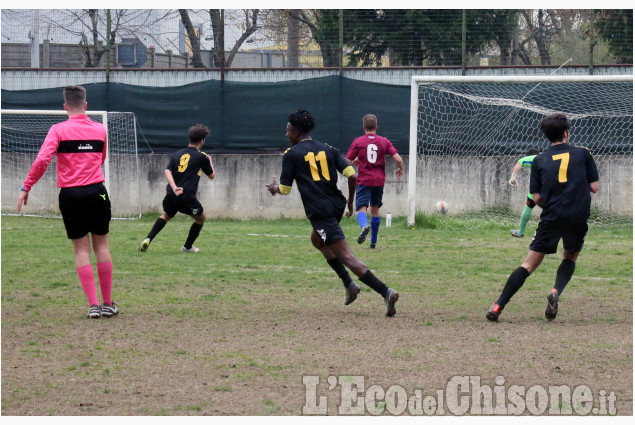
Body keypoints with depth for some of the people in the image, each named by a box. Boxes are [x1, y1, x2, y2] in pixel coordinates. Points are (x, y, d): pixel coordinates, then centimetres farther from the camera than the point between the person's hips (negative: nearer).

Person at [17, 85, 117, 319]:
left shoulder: (59, 130, -5)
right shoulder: (99, 129, 6)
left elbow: (42, 160, -15)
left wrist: (26, 188, -7)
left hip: (70, 194, -2)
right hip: (97, 191, 2)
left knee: (82, 249, 4)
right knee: (101, 246, 10)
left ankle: (93, 305, -2)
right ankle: (107, 304, 14)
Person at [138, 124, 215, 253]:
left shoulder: (177, 154, 14)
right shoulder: (201, 156, 2)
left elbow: (167, 171, -1)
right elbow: (212, 176, 15)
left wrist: (174, 188, -13)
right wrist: (210, 160, 33)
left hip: (171, 194, 5)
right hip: (187, 197, -5)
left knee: (166, 216, 29)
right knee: (201, 218, 22)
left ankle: (148, 239, 9)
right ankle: (188, 246, 28)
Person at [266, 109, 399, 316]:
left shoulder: (291, 154, 2)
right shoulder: (328, 149, 14)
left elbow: (285, 189, 5)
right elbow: (352, 175, 3)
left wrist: (274, 188, 28)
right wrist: (350, 202, 17)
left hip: (319, 212, -7)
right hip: (336, 205, 7)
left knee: (345, 255, -10)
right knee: (317, 239, 32)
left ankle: (385, 292, -24)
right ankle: (349, 284, 22)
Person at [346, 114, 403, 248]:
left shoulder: (358, 142, -2)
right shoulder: (384, 141, 4)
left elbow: (347, 163, -1)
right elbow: (398, 159, -2)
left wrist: (355, 162, 21)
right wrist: (400, 170, 19)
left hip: (364, 181, -3)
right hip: (379, 181, 3)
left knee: (361, 209, -11)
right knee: (375, 209, 19)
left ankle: (364, 226, -45)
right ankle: (373, 241, 26)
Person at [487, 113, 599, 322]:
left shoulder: (540, 160, 7)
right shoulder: (583, 154, 5)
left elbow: (537, 198, 5)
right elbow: (595, 187, 5)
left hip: (551, 218, 0)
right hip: (578, 218, 0)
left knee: (529, 264, 3)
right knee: (570, 257, 24)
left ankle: (497, 307, -6)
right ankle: (556, 292, -4)